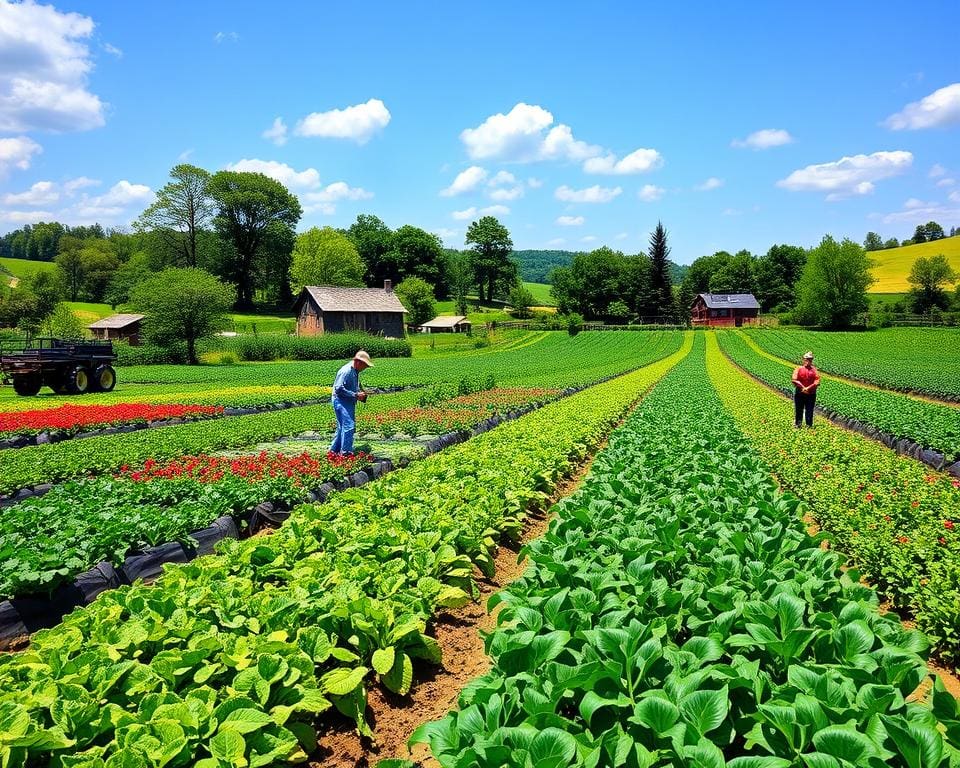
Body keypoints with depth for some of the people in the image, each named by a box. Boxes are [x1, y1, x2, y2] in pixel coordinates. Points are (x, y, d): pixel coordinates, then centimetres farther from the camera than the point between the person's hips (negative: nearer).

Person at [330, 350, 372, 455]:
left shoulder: (355, 372, 12)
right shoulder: (346, 371, -19)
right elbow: (339, 389, -23)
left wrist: (360, 393, 8)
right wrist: (356, 395, -23)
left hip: (349, 402, 10)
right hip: (341, 401, -10)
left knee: (342, 427, 15)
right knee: (349, 426, -14)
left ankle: (334, 450, 24)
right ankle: (345, 452, -10)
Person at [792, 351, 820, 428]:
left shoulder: (814, 370, 5)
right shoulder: (799, 369, 2)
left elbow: (817, 382, -7)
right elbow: (795, 380, -10)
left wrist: (808, 388, -18)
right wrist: (802, 387, -18)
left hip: (811, 394, 1)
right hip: (799, 393, -1)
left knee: (809, 411, 8)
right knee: (798, 410, 6)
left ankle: (809, 425, 16)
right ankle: (798, 424, 14)